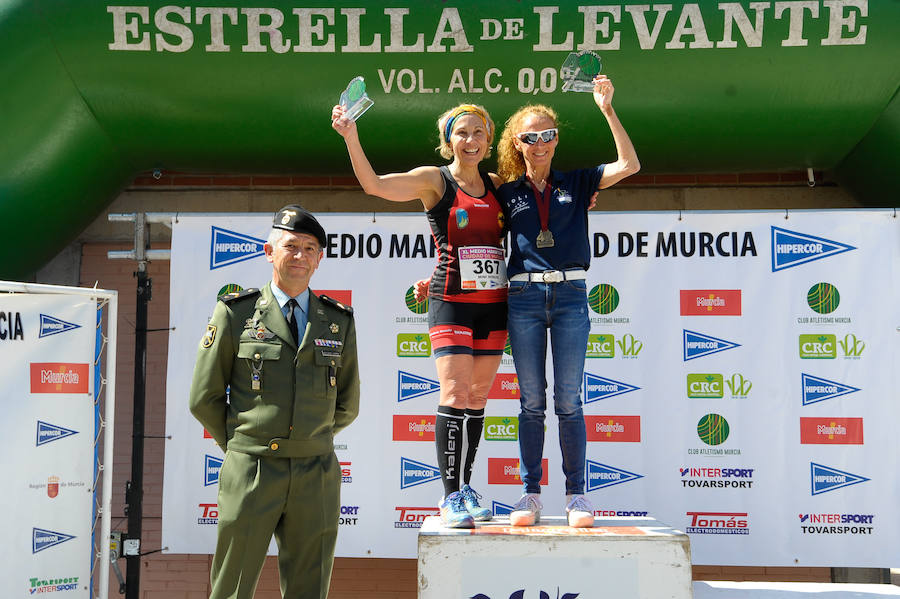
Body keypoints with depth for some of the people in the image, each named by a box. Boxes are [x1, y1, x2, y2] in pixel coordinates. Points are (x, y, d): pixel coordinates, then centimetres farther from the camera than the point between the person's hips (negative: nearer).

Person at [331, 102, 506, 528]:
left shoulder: (496, 185, 13)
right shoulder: (434, 180, -1)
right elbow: (374, 184, -14)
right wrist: (351, 138, -26)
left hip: (493, 304, 5)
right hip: (451, 303, -5)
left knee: (478, 396, 7)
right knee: (455, 394, -13)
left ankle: (465, 488, 15)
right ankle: (451, 496, -9)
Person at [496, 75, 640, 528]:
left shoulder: (575, 183, 11)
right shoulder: (506, 193, 12)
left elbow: (629, 165, 0)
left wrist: (607, 109, -5)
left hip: (570, 295, 0)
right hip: (523, 297, 1)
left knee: (568, 401, -1)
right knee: (531, 401, 3)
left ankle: (576, 493, 7)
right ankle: (531, 493, 9)